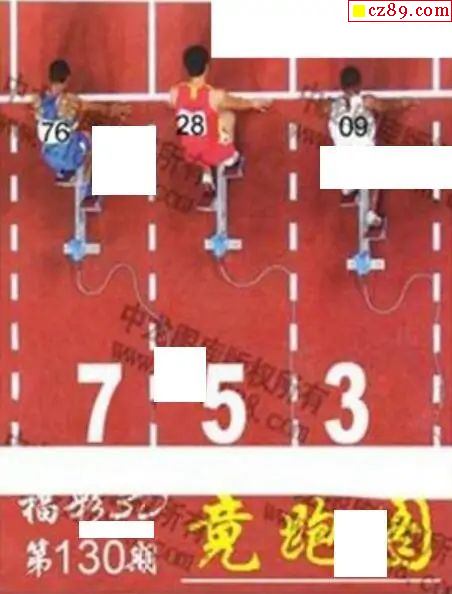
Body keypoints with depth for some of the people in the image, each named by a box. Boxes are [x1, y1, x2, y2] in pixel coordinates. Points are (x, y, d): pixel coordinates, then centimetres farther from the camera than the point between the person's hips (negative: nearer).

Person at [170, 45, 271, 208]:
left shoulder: (175, 93, -12)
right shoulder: (215, 95, -21)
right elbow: (239, 103, 2)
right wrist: (255, 103, 26)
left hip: (190, 154, 3)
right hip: (215, 154, -3)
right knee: (227, 114, 18)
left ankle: (207, 182, 23)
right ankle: (231, 161, 33)